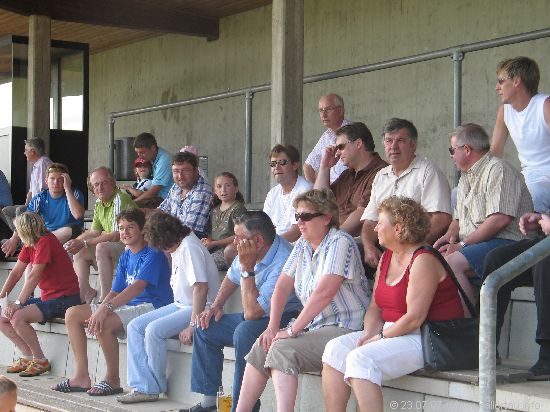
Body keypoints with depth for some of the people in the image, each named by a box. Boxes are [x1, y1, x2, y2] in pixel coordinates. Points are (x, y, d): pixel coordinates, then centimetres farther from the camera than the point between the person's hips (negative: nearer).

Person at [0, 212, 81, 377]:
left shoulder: (46, 242, -19)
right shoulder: (29, 245, 9)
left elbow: (34, 277, -23)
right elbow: (16, 273, 9)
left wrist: (18, 303, -23)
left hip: (64, 298, -10)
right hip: (47, 297, 10)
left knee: (17, 318, -26)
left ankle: (41, 361, -10)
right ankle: (28, 357, 8)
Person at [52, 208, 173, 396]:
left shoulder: (153, 255, -11)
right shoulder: (125, 257, 16)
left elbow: (138, 287, -24)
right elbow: (115, 292, 13)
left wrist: (106, 308, -33)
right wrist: (98, 311, -8)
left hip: (152, 308, -10)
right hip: (128, 307, 10)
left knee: (104, 323, -34)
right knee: (72, 314, 3)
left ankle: (112, 380, -16)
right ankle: (81, 376, 1)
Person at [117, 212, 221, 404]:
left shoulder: (189, 247, -17)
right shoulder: (177, 247, 14)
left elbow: (201, 287, -25)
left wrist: (192, 325, -26)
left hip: (200, 309, -10)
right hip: (181, 305, 11)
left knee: (154, 330, -26)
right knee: (135, 327, -1)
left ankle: (156, 387, -6)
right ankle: (143, 387, -7)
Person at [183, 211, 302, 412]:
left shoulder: (282, 264, -30)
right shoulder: (249, 251, -2)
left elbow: (251, 312, -32)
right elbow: (232, 277, 21)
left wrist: (247, 268, -28)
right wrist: (216, 305, 9)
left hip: (284, 320, -10)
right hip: (256, 317, 10)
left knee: (244, 332, -36)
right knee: (205, 327, 7)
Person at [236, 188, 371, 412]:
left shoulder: (340, 243, -15)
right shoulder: (302, 245, 12)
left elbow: (324, 292, -24)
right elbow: (283, 286, 9)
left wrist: (292, 330, -20)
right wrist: (272, 327, -3)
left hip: (344, 328, -9)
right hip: (315, 325, 9)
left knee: (282, 350, -25)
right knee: (261, 348, -3)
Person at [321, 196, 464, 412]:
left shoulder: (424, 260, -15)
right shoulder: (387, 257, 14)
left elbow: (414, 318, -20)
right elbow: (375, 307, 13)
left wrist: (379, 337, -13)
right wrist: (369, 334, -5)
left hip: (427, 339, -9)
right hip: (390, 332, 9)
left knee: (361, 359, -27)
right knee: (336, 349, -7)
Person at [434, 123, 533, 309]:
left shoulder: (498, 169, -8)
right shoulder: (466, 177, 24)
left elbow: (501, 219, -19)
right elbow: (459, 219, 30)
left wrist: (463, 244, -16)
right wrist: (450, 235, 6)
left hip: (505, 243, -9)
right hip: (471, 245, 9)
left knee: (452, 263, -31)